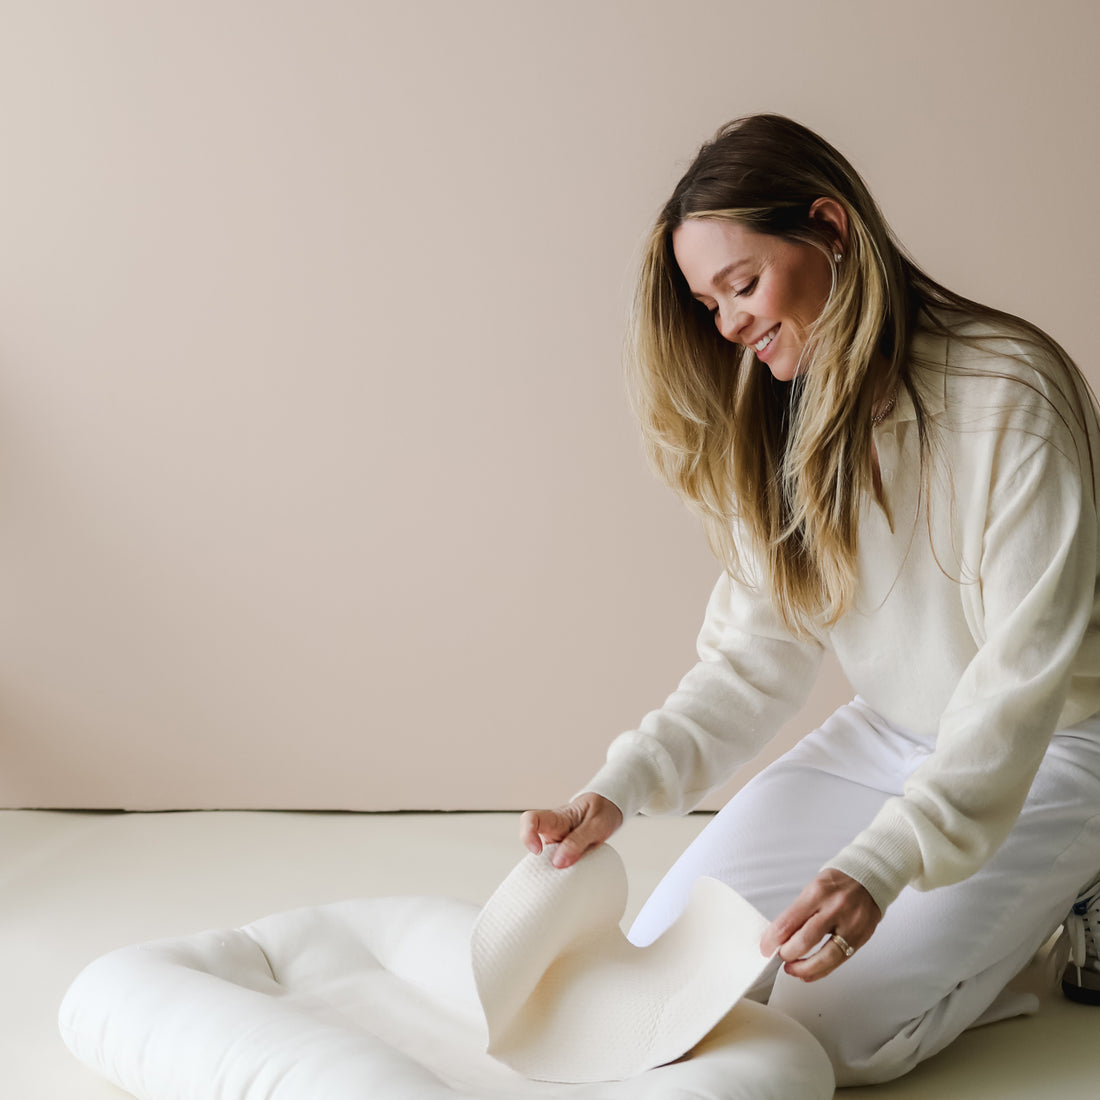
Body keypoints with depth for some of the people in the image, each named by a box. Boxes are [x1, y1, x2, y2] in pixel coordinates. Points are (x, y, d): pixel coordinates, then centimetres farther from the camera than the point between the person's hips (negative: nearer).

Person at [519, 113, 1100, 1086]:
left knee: (828, 1026, -18)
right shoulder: (783, 423, 0)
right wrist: (622, 787, -18)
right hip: (886, 738, 6)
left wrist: (882, 862, -35)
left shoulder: (1011, 395, -23)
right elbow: (758, 651, -3)